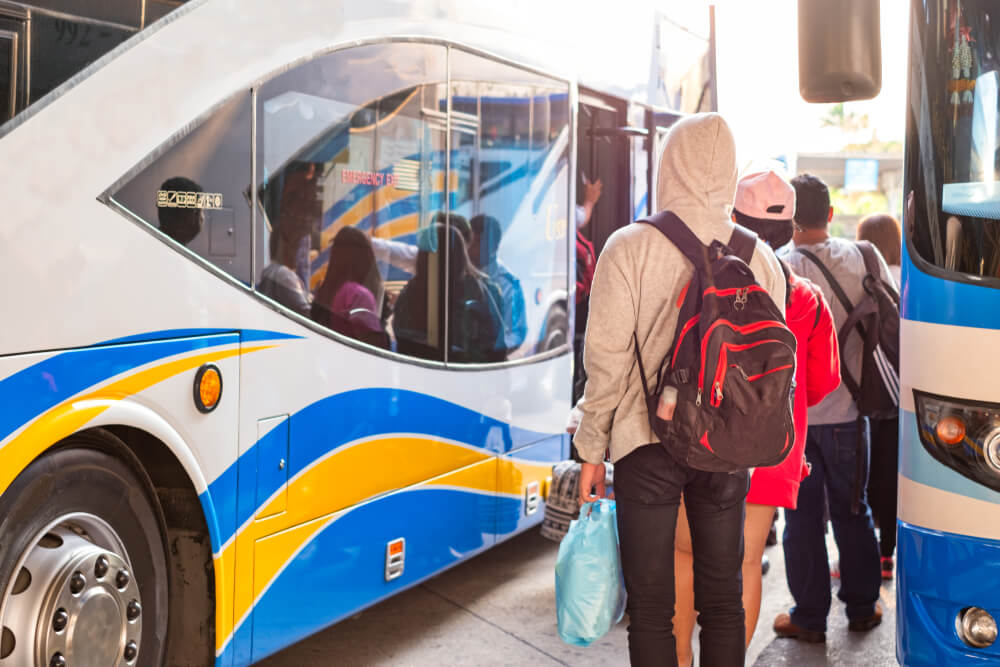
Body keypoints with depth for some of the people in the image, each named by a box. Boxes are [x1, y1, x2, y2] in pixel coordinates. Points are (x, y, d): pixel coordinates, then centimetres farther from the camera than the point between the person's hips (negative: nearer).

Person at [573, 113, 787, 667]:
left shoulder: (630, 247, -8)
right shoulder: (759, 255, 3)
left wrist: (592, 449, 1)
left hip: (649, 441, -3)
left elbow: (607, 358, -8)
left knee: (651, 608, 7)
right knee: (722, 601, 14)